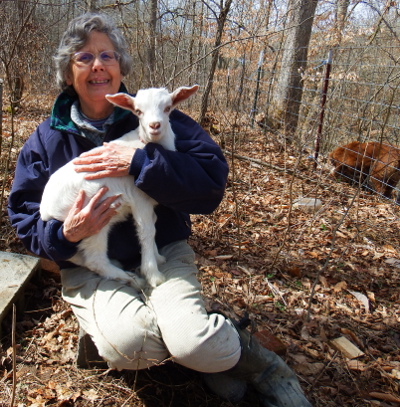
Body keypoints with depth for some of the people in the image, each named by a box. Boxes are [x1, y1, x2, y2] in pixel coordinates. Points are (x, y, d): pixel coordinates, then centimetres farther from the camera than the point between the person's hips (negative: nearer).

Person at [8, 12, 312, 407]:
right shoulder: (46, 139, 4)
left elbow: (212, 178, -14)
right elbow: (24, 217, 5)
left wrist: (137, 162, -25)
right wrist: (66, 234, -18)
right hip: (89, 267, 2)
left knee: (193, 343, -28)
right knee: (126, 343, -30)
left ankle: (259, 363, 6)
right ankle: (214, 347, 0)